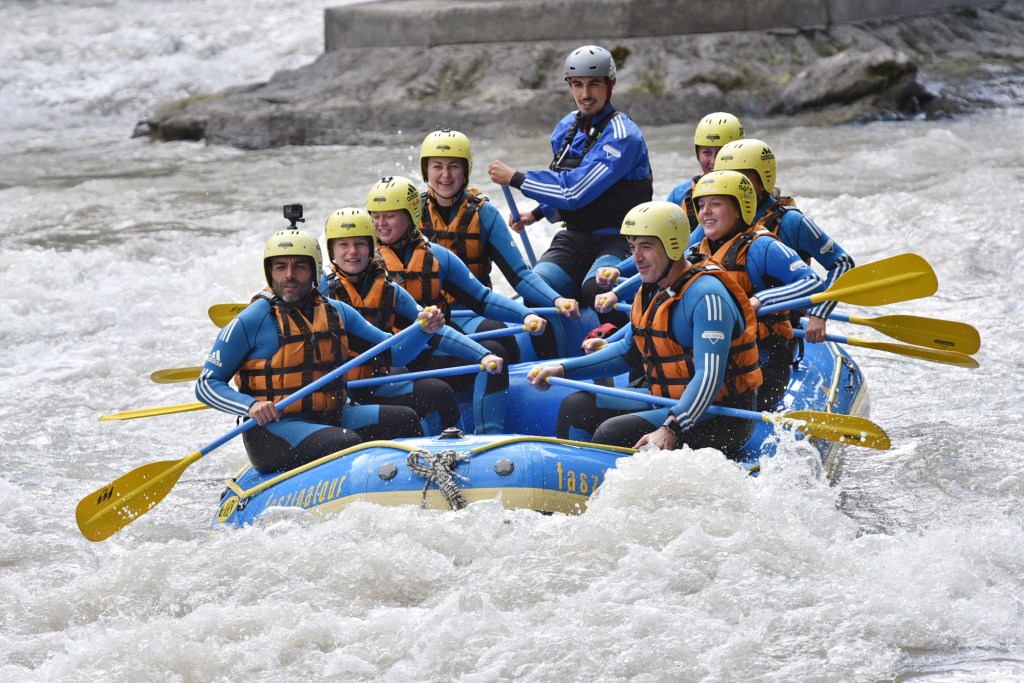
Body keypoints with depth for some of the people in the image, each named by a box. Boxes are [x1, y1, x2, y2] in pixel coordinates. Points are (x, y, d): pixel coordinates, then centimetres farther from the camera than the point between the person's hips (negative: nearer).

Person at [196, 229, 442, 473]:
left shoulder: (337, 313, 11)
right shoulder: (252, 322, -5)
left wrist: (424, 330, -6)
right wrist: (251, 406, -21)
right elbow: (206, 385, -4)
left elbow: (395, 352, 15)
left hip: (329, 418, 6)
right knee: (346, 443, -30)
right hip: (273, 427, -6)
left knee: (403, 419, -9)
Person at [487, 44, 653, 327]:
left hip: (619, 238, -7)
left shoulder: (622, 135, -17)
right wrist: (538, 213, 16)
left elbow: (576, 190, -24)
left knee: (596, 289, -36)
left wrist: (514, 178, -16)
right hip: (574, 237, 7)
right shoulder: (566, 128, 10)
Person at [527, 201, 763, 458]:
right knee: (575, 407, 7)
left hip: (719, 417, -10)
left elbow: (710, 378, -30)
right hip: (670, 404, 10)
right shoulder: (651, 292, 9)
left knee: (612, 434, -26)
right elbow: (630, 351, 24)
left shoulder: (706, 296, -21)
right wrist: (564, 369, 15)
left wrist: (670, 430, -42)